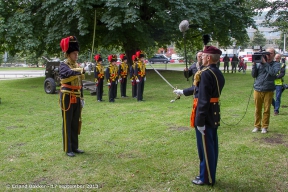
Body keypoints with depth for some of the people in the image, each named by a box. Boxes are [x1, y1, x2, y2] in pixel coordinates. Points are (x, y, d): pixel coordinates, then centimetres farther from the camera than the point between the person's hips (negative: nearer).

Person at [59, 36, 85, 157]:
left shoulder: (77, 66, 13)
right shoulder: (63, 65, -8)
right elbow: (67, 73, -32)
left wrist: (81, 98, 14)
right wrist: (80, 71, -45)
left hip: (76, 98, 7)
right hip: (67, 98, -7)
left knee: (76, 123, 12)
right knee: (67, 123, 1)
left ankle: (74, 147, 23)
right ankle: (68, 149, 8)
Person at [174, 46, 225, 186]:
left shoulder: (206, 73, -20)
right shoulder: (218, 73, 10)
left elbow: (203, 100, -24)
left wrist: (200, 121, -22)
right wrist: (183, 92, 31)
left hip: (205, 115, -9)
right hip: (214, 114, 9)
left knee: (205, 147, 2)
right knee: (212, 146, 17)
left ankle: (206, 178, 14)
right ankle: (209, 175, 30)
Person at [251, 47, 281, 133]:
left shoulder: (276, 64, 3)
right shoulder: (259, 63, 5)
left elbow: (273, 72, -17)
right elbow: (253, 75, 4)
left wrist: (265, 63, -16)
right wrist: (254, 64, -8)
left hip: (268, 91, -1)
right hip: (257, 90, 1)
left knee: (266, 110, 4)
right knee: (257, 109, 7)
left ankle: (265, 126, 15)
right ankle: (257, 126, 19)